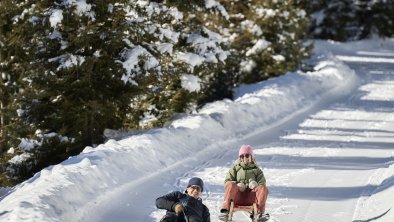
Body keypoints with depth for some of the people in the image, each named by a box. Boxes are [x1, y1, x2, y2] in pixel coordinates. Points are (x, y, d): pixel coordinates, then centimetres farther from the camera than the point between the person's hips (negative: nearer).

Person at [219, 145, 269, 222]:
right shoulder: (235, 168, 22)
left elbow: (262, 183, 12)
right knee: (230, 185, -33)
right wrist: (236, 185, -9)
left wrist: (255, 185, -13)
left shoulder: (256, 170, 23)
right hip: (237, 196, 0)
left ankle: (259, 212, -42)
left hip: (251, 197, 0)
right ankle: (225, 210, -46)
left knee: (264, 189, -28)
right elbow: (227, 181, 13)